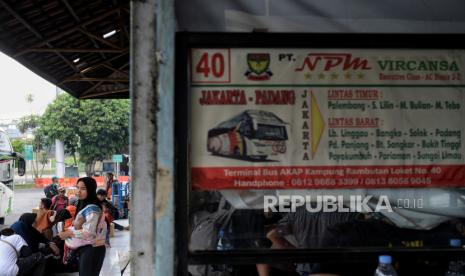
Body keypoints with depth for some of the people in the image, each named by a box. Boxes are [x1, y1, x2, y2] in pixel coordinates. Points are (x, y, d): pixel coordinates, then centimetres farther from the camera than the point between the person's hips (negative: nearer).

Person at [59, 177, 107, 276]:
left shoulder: (92, 208, -21)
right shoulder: (84, 205, 11)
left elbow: (88, 233, -26)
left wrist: (69, 233, -15)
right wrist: (69, 231, 2)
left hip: (92, 249, -10)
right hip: (85, 248, 10)